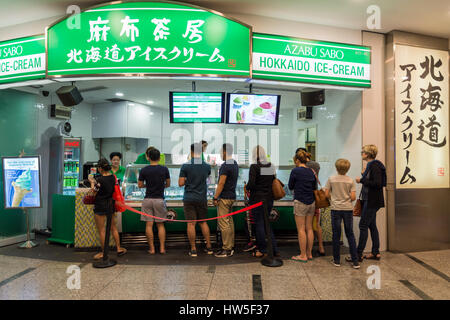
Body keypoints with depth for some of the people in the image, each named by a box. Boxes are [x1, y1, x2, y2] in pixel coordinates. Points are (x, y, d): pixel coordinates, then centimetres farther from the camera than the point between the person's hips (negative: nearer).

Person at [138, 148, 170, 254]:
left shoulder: (144, 170, -3)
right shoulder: (164, 169, -2)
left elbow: (140, 185, 4)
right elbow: (168, 185, 7)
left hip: (148, 200, 0)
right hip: (159, 199, 1)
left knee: (149, 225, 5)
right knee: (160, 225, 10)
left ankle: (151, 249, 9)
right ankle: (162, 248, 10)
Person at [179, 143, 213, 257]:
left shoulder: (185, 166, -10)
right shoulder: (207, 166, -1)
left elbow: (181, 183, -9)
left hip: (189, 199, -3)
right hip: (202, 198, 3)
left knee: (191, 224, 3)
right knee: (203, 222, 16)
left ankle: (193, 249, 8)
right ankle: (209, 247, 18)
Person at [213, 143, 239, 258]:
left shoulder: (225, 165, -17)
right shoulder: (235, 164, 13)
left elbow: (221, 183, -19)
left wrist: (215, 197, -14)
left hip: (224, 198, -10)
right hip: (232, 196, 10)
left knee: (223, 223, -5)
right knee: (229, 221, 14)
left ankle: (226, 249, -1)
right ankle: (231, 246, 21)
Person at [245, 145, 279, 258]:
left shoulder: (254, 167, -14)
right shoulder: (271, 166, 5)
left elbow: (251, 183, -20)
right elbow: (274, 182, 9)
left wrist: (247, 187, 0)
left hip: (257, 199, -6)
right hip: (269, 199, 6)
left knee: (259, 224, 5)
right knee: (267, 223, 18)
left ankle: (263, 250, 15)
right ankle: (274, 249, 19)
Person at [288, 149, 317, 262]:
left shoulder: (295, 171, -10)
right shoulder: (311, 171, 7)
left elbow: (290, 186, -1)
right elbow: (315, 187, 13)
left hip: (300, 202, -6)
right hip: (311, 202, 6)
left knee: (301, 229, 0)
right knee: (309, 228, 12)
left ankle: (303, 255, 5)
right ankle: (309, 253, 21)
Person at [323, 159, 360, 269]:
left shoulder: (331, 179, -3)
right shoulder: (351, 181, -2)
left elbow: (326, 194, -4)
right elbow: (353, 197, -6)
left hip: (336, 209, -1)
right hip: (348, 209, 1)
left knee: (336, 235, 7)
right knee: (350, 235, 9)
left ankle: (337, 260, 14)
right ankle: (355, 261, 10)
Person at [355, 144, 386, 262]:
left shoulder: (374, 166, -16)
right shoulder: (370, 165, 13)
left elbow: (378, 184, -24)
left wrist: (362, 180, -19)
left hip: (372, 201, -10)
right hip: (369, 200, 10)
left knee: (363, 225, -6)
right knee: (372, 225, 14)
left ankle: (359, 254, 0)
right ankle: (375, 253, 22)